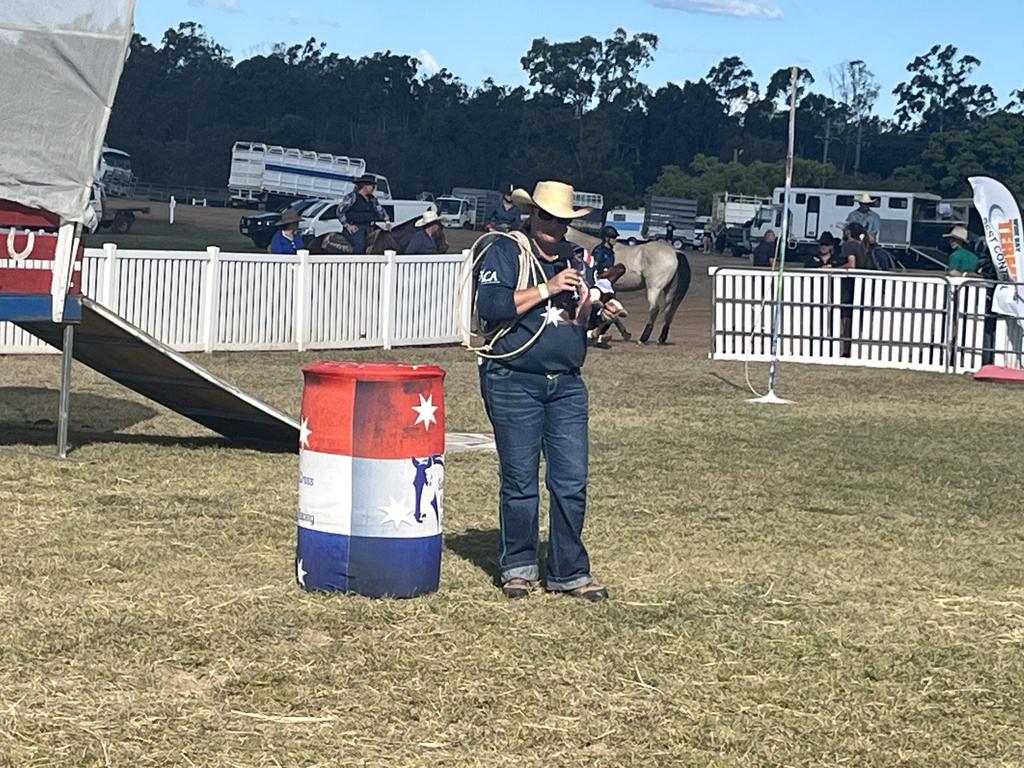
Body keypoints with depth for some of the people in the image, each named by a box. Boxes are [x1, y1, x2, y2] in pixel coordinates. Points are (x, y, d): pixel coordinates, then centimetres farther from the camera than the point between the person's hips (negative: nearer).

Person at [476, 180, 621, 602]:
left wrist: (590, 307, -7)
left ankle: (570, 572, 8)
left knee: (572, 481, 1)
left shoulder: (576, 261, 15)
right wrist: (548, 289, -17)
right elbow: (491, 305, -17)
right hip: (513, 381, -5)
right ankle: (518, 567, 16)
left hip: (566, 384, 5)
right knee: (520, 482, 2)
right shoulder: (506, 250, -2)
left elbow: (582, 323, 16)